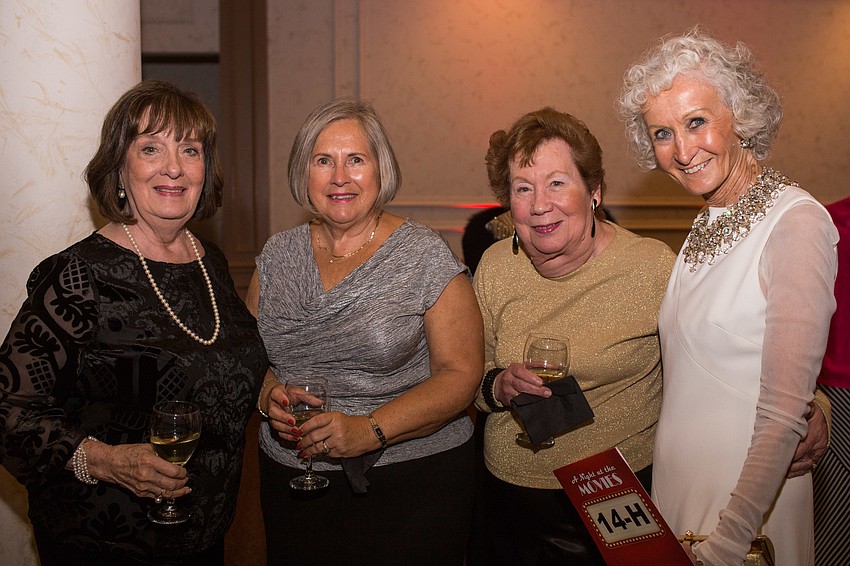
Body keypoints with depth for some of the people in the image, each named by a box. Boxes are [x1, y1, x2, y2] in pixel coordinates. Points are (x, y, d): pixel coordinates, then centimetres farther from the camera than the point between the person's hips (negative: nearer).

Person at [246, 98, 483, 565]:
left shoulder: (425, 256, -8)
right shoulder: (277, 255, 5)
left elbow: (460, 374, -12)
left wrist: (370, 430, -23)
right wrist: (269, 395, -11)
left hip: (411, 482, -3)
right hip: (292, 483, 4)